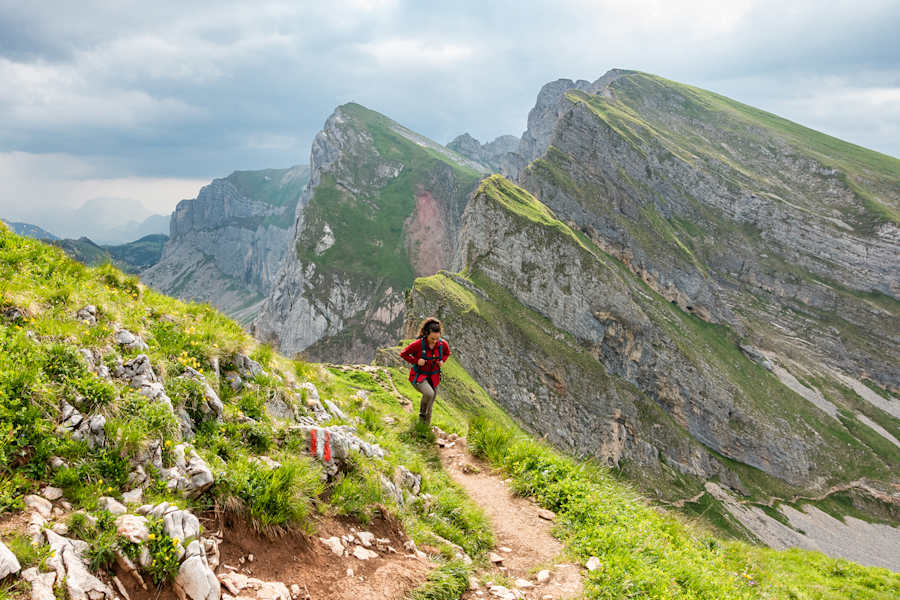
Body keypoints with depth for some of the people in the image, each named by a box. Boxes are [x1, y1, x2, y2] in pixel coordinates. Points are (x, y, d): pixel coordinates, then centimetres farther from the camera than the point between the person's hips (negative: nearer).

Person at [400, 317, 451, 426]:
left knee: (429, 406, 11)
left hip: (433, 377, 4)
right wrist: (416, 361, -22)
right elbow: (403, 354, -9)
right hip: (418, 376, -4)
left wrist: (442, 361, -7)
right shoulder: (419, 344, -22)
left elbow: (447, 353, 13)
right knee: (429, 393, -31)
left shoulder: (443, 344, -11)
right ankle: (421, 413, -1)